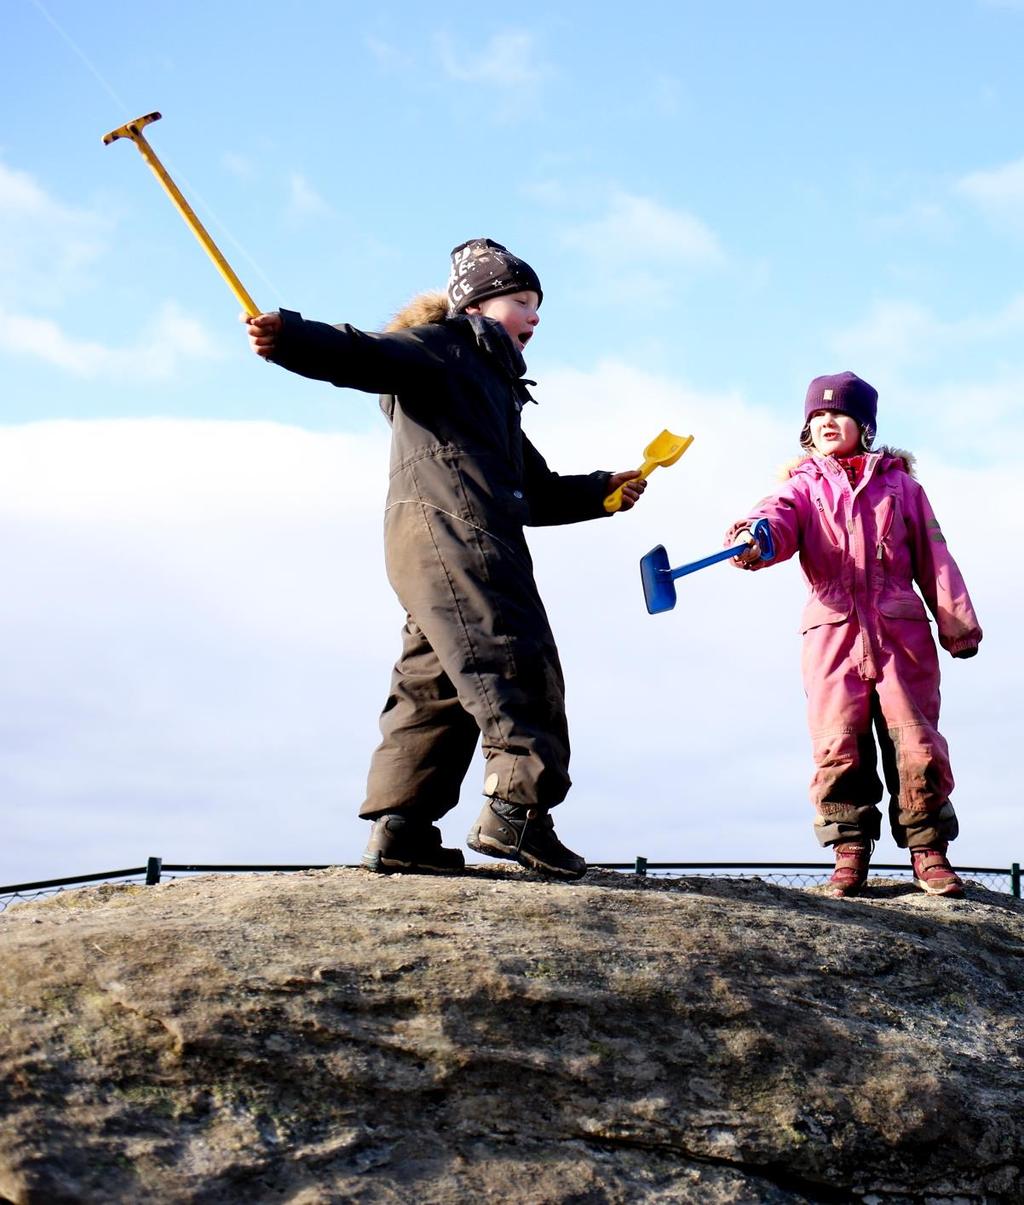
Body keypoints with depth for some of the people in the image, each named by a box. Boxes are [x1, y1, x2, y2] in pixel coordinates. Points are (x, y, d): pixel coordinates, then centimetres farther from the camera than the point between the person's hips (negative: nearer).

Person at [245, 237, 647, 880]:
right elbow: (366, 355, -10)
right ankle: (517, 808, -25)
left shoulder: (497, 391, 36)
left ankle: (399, 827, 5)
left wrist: (603, 490, 26)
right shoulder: (442, 348, 9)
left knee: (434, 680, 6)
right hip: (448, 526, -10)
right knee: (515, 658, -17)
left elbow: (539, 493, 38)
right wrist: (291, 337, -27)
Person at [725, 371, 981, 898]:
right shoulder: (803, 485, 14)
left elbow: (932, 556, 15)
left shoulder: (898, 483, 16)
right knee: (839, 745, -4)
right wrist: (756, 540, -33)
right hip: (833, 632, 0)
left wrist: (956, 620, 8)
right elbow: (777, 517, -9)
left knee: (916, 743, -4)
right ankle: (849, 853, 5)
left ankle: (929, 853, 5)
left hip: (901, 631, 0)